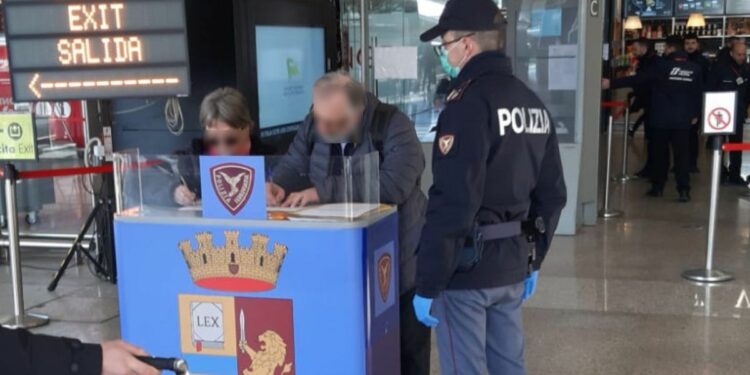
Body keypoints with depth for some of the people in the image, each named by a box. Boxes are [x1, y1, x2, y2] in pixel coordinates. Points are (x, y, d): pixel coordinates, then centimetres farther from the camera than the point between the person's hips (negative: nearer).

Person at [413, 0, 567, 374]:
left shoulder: (469, 103, -17)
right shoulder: (532, 103, 9)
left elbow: (451, 206, -22)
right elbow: (551, 195, 13)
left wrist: (427, 284, -17)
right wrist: (533, 260, 21)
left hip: (467, 269, -8)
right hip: (512, 265, 8)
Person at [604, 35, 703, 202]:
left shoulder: (662, 66, -9)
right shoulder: (695, 69, 2)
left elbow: (638, 80, -10)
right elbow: (699, 93, 7)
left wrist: (612, 84, -8)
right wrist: (695, 114, 18)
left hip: (661, 118, -2)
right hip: (683, 119, 2)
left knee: (660, 153, 10)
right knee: (682, 154, 1)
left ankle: (657, 187, 14)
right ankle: (684, 190, -6)